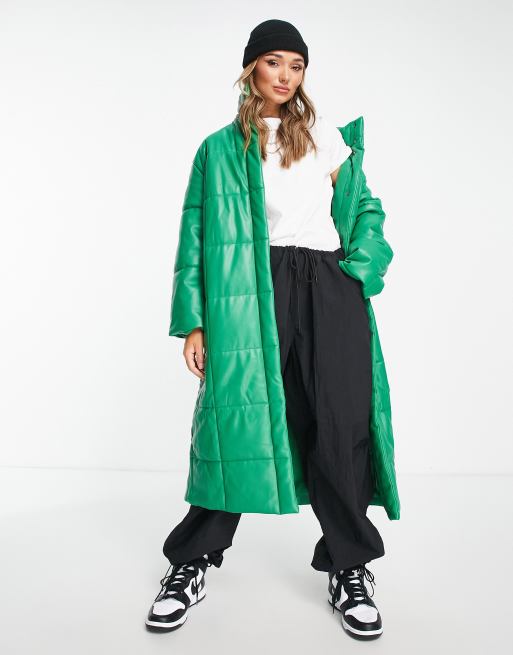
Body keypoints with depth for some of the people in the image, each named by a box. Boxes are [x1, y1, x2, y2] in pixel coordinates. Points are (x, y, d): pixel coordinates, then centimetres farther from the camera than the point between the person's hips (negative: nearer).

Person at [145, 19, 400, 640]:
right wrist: (193, 321, -1)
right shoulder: (220, 148, 14)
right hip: (252, 292, -2)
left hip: (329, 288, 2)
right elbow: (196, 238, 8)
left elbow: (365, 207, 20)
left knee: (339, 425, -2)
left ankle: (348, 569, 14)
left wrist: (361, 268, 2)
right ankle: (193, 564, 9)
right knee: (235, 418, -8)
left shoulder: (325, 134, 20)